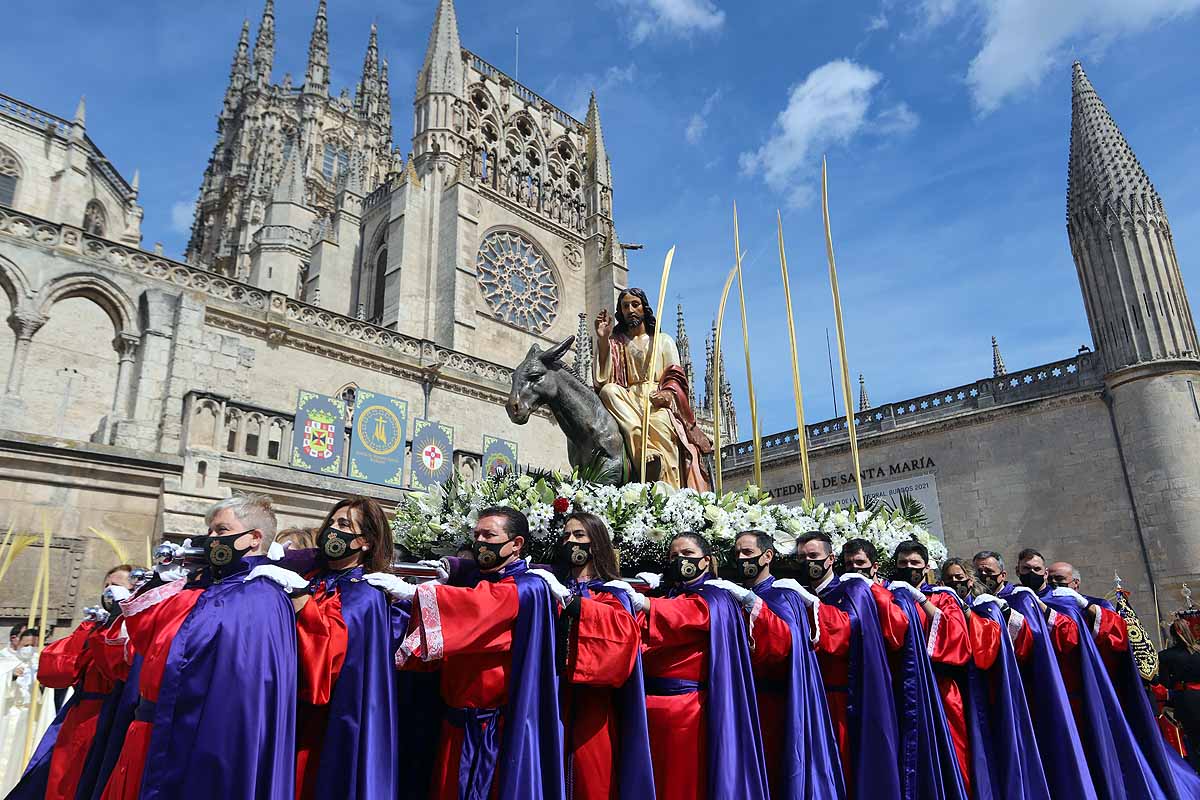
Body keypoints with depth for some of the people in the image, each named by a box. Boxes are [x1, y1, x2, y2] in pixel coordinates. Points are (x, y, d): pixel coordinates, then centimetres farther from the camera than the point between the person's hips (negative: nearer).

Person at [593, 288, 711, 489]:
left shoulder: (663, 340, 23)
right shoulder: (615, 343, 21)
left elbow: (675, 376, 10)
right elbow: (603, 379, 4)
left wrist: (668, 392, -14)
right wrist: (603, 340, -4)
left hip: (658, 400, -1)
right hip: (627, 401, 1)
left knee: (659, 423, -36)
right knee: (609, 390, -32)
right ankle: (646, 454, -47)